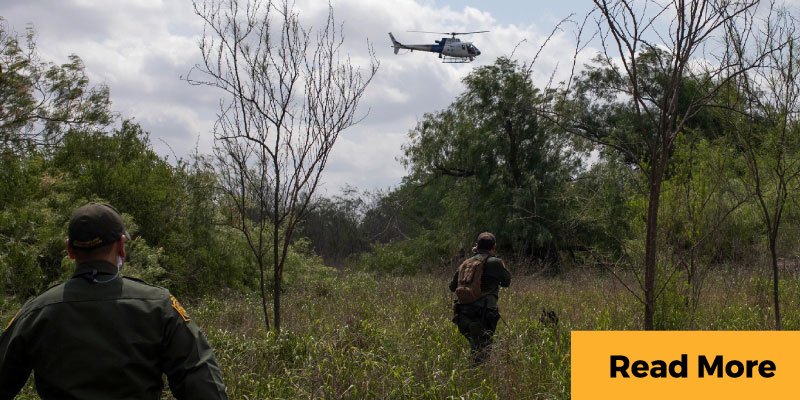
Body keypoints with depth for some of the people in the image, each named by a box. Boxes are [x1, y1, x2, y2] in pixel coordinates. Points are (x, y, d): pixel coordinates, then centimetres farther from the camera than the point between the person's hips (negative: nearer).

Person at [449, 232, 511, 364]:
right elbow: (506, 282, 12)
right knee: (481, 355, -3)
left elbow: (453, 286, 21)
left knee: (475, 348, 19)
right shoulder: (495, 262, -3)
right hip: (482, 317, -5)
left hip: (463, 314, 5)